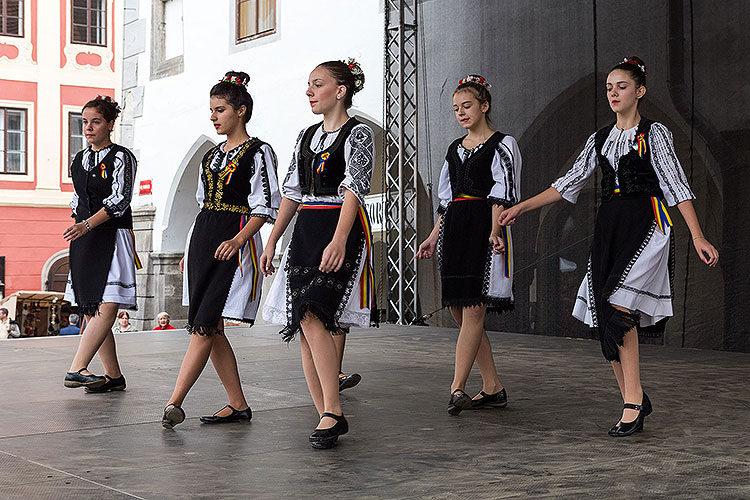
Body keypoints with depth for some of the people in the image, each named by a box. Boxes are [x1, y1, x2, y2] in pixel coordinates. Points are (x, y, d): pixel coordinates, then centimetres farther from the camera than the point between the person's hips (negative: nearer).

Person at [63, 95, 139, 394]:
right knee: (91, 311, 3)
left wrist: (87, 224, -26)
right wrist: (77, 228, 17)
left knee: (106, 307, -17)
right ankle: (114, 376, 10)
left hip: (112, 236, -7)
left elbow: (120, 199, -16)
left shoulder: (121, 157, -5)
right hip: (83, 238, 7)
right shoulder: (79, 160, 15)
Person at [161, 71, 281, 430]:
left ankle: (174, 402, -14)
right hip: (202, 238, 8)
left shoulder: (258, 152, -3)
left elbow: (265, 208, -10)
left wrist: (238, 239, -22)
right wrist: (190, 252, 18)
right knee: (212, 329, 5)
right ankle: (238, 405, 12)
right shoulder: (212, 155, 18)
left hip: (234, 244, -8)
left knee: (203, 326, -13)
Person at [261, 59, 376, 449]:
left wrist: (339, 240, -26)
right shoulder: (307, 136, 17)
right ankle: (327, 418, 8)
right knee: (305, 327, 3)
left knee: (312, 316, -21)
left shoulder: (357, 134, -4)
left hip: (342, 232, -8)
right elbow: (292, 192, 19)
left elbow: (354, 191, -14)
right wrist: (272, 241, 14)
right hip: (305, 233, 8)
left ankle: (332, 413, -18)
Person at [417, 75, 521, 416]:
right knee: (460, 311, 4)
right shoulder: (455, 149, 20)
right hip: (455, 230, 7)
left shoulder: (502, 145, 1)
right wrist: (434, 237, 16)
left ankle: (457, 389, -19)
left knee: (473, 309, -13)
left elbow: (502, 192, -10)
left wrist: (495, 230, -22)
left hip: (484, 228, -7)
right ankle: (493, 389, 10)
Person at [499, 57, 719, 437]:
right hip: (609, 227, 6)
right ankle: (635, 403, 9)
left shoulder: (654, 134, 1)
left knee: (618, 306, -21)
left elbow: (677, 186, -4)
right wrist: (521, 207, 11)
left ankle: (633, 399, -15)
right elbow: (569, 183, 17)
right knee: (606, 318, -1)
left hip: (646, 223, -5)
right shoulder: (600, 139, 16)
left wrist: (697, 237, -12)